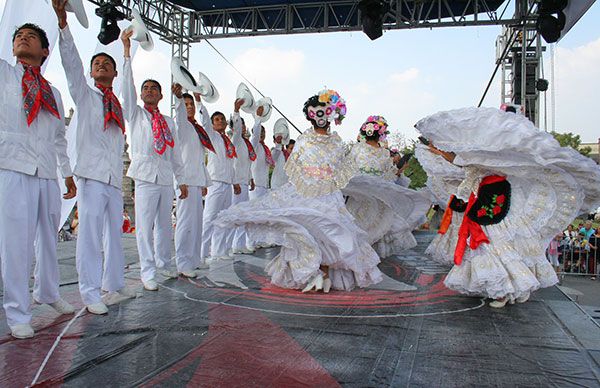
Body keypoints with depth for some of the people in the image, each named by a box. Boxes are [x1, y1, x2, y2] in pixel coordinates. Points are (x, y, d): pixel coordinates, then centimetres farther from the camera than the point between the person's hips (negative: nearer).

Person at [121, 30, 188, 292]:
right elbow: (127, 86, -4)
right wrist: (127, 51, -11)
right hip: (146, 177, -4)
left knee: (165, 225, 11)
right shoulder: (135, 114, 8)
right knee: (144, 226, -6)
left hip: (166, 179, 4)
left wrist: (182, 180, 14)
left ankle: (163, 263, 24)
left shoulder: (168, 121, 17)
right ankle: (147, 272, 1)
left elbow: (175, 153, 17)